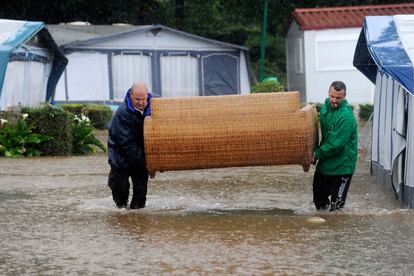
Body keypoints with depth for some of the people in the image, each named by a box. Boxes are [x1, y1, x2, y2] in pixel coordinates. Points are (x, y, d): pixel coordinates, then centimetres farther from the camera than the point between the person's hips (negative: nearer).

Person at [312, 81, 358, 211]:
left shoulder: (346, 116, -24)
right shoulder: (325, 107, 3)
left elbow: (336, 144, -24)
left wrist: (317, 154, -15)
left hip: (341, 166, -8)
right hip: (324, 163, 8)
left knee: (336, 203, 0)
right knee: (319, 199, 17)